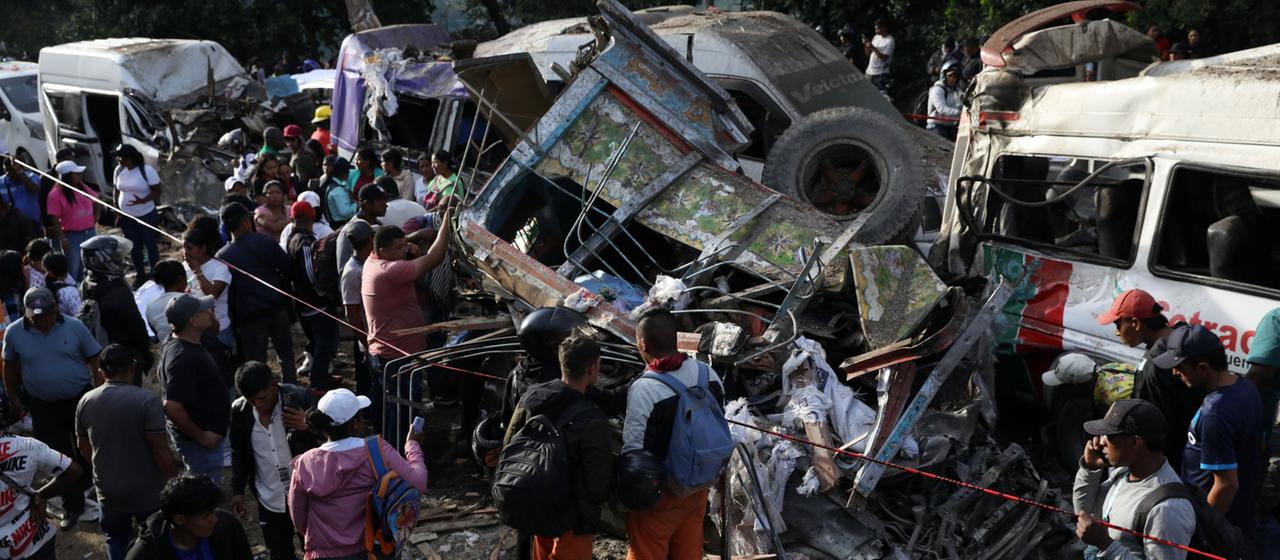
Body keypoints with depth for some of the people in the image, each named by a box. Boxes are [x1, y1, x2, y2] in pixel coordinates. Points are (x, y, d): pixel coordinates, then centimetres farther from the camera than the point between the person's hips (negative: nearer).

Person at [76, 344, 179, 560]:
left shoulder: (86, 402, -4)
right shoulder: (147, 400, -21)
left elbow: (84, 449, 8)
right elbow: (161, 450, -21)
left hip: (108, 490, 4)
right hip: (147, 490, -4)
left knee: (117, 540, 23)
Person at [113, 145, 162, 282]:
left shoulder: (147, 170, -15)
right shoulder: (119, 170, 1)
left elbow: (157, 191, -14)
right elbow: (117, 191, 11)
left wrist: (142, 200, -30)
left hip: (146, 215, -5)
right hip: (126, 216, 5)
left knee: (150, 244, 5)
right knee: (134, 246, 13)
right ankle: (141, 274, 25)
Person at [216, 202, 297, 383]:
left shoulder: (223, 256, -4)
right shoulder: (266, 242, -3)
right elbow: (287, 270, 1)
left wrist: (235, 321, 7)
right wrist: (286, 298, 14)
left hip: (249, 316, -1)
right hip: (277, 308, 1)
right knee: (286, 356, 15)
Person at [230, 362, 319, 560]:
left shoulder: (301, 398, -18)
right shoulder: (239, 410, -7)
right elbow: (239, 454, 8)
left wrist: (307, 427, -32)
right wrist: (237, 491, 8)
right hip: (270, 500, 3)